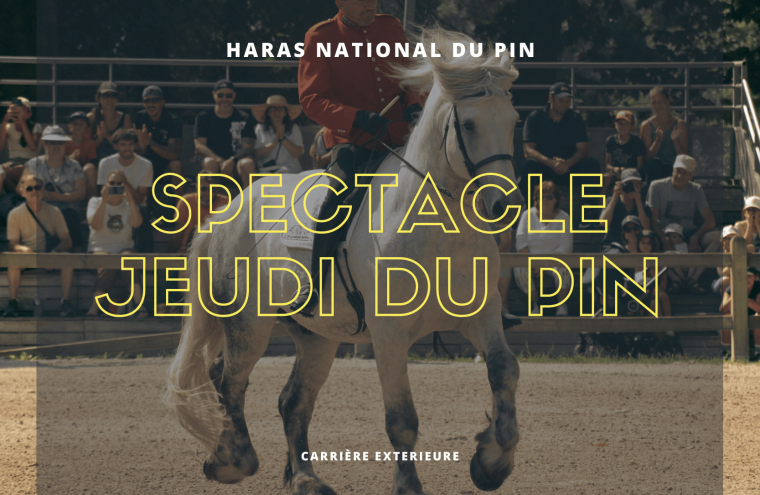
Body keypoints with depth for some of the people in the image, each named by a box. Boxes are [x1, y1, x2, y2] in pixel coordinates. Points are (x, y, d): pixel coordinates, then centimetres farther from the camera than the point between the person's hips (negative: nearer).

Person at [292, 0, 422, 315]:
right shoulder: (320, 38, -4)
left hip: (398, 139, 5)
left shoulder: (392, 29, 9)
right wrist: (358, 119, -26)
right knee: (340, 193, -31)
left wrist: (414, 106, -5)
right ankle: (314, 285, -22)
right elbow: (311, 100, -10)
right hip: (349, 141, -5)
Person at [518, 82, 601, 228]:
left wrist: (567, 163, -26)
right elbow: (528, 149, -11)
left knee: (592, 164, -26)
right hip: (543, 169, -2)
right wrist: (551, 163, -29)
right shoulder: (535, 118, 0)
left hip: (569, 168, 2)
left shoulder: (576, 119, 6)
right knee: (529, 166, -36)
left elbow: (583, 149, -3)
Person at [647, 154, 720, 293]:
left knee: (716, 237, -26)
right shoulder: (657, 187, -2)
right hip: (664, 233, -2)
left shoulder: (696, 190, 6)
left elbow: (710, 221, -2)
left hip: (688, 233, 3)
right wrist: (665, 240, -27)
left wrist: (695, 238, -21)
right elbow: (653, 220, -8)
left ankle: (692, 279, -24)